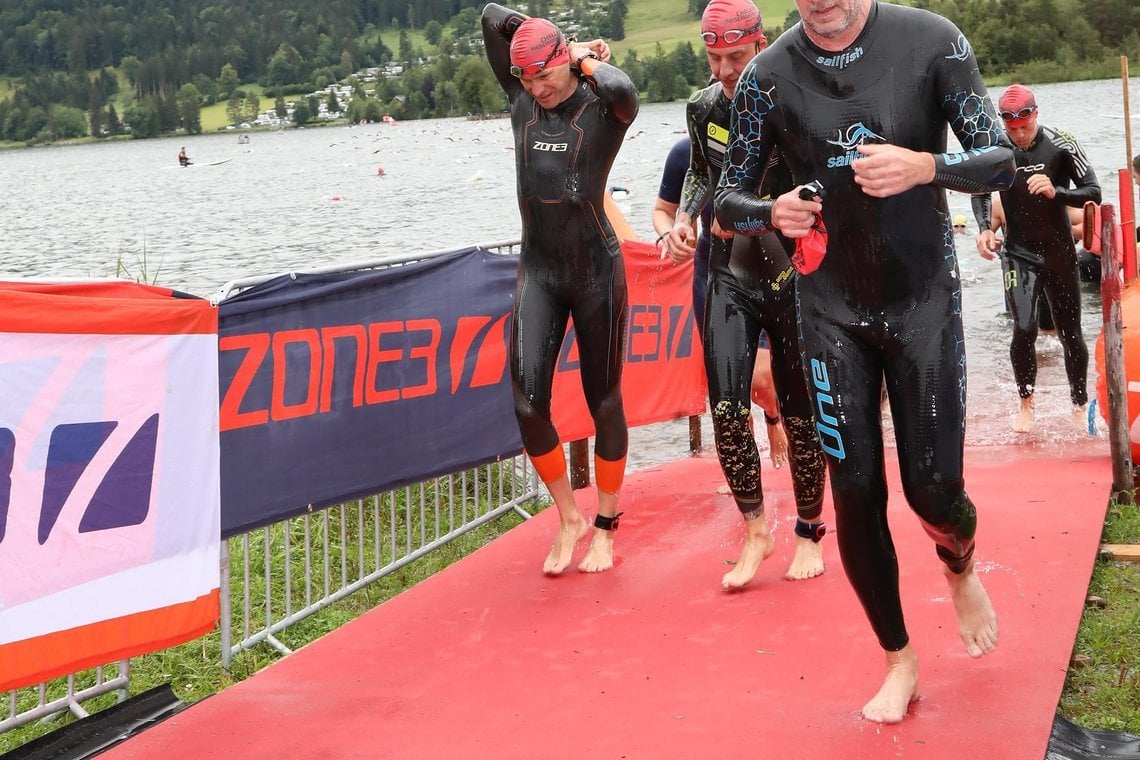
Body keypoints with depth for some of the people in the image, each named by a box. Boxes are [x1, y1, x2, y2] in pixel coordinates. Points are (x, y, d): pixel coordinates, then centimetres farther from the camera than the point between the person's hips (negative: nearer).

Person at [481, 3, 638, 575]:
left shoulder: (602, 109, -7)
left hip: (596, 269, -4)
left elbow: (623, 90, -33)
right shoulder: (521, 100, 5)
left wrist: (585, 58, -13)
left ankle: (605, 527, 20)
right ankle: (568, 518, 13)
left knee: (604, 403, 5)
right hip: (538, 270, 4)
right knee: (528, 404, -7)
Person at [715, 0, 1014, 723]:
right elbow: (729, 201, 2)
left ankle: (962, 569, 38)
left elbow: (1001, 162, -10)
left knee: (934, 490, -1)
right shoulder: (768, 77, -7)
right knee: (855, 494, 0)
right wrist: (774, 212, -22)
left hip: (923, 299, -1)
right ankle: (900, 662, 21)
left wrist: (924, 167, -31)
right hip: (832, 309, 1)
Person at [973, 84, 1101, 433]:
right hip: (1019, 255, 0)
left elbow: (1093, 194, -12)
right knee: (1024, 330, -16)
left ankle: (1080, 405, 26)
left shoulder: (1061, 145, -12)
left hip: (1060, 254, 0)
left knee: (1070, 335, 9)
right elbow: (981, 191, 9)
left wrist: (1055, 192, -30)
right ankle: (1025, 403, 3)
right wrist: (984, 228, -8)